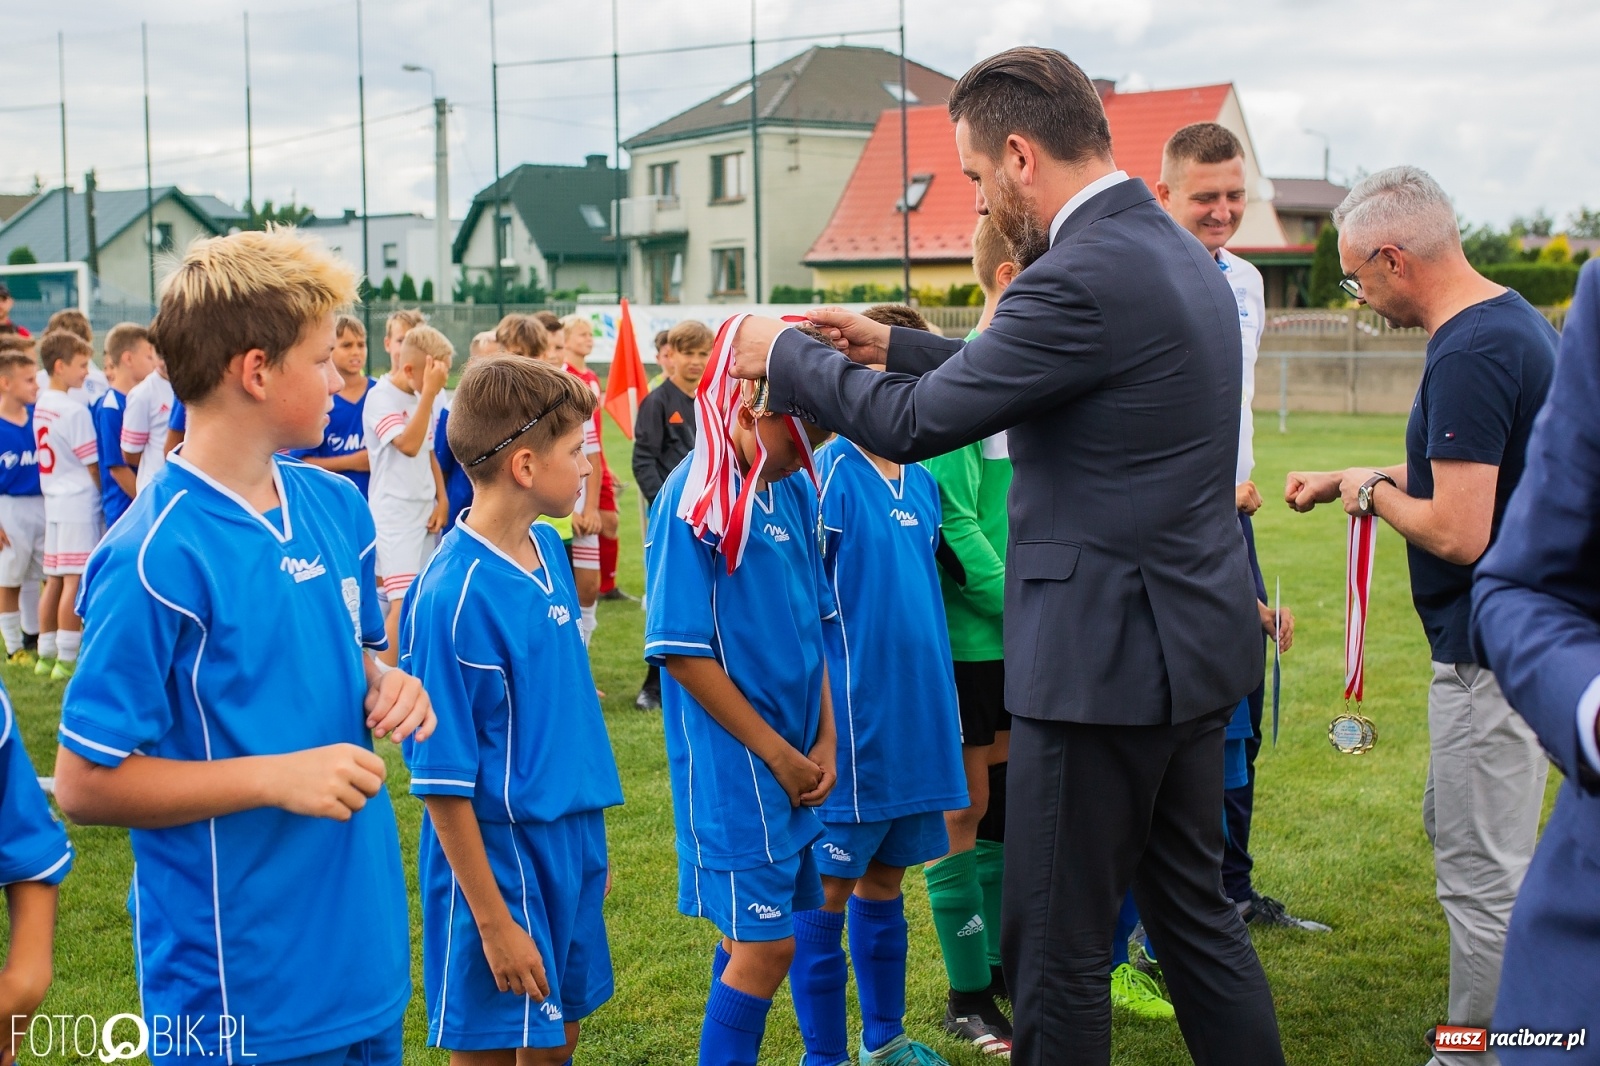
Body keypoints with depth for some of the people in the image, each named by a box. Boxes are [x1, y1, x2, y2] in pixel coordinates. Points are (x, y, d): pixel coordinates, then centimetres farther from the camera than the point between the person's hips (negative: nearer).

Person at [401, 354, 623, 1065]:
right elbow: (443, 782, -19)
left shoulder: (547, 549, 3)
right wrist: (494, 923, -16)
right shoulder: (455, 595, -22)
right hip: (499, 854, -8)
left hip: (572, 841, 8)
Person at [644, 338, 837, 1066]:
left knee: (752, 935, 15)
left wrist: (824, 740, 4)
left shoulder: (793, 491, 5)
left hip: (791, 760, 7)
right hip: (735, 762, -7)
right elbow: (683, 651, -17)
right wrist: (777, 754, -13)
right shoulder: (695, 499, -16)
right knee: (765, 944, -5)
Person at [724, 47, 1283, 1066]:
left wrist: (784, 353, -2)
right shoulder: (1176, 249, 10)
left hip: (1105, 657, -10)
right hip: (1194, 638, 10)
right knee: (1195, 911, 20)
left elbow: (916, 424, -16)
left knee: (1056, 947, 4)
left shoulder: (1082, 276, -20)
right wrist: (898, 346, 21)